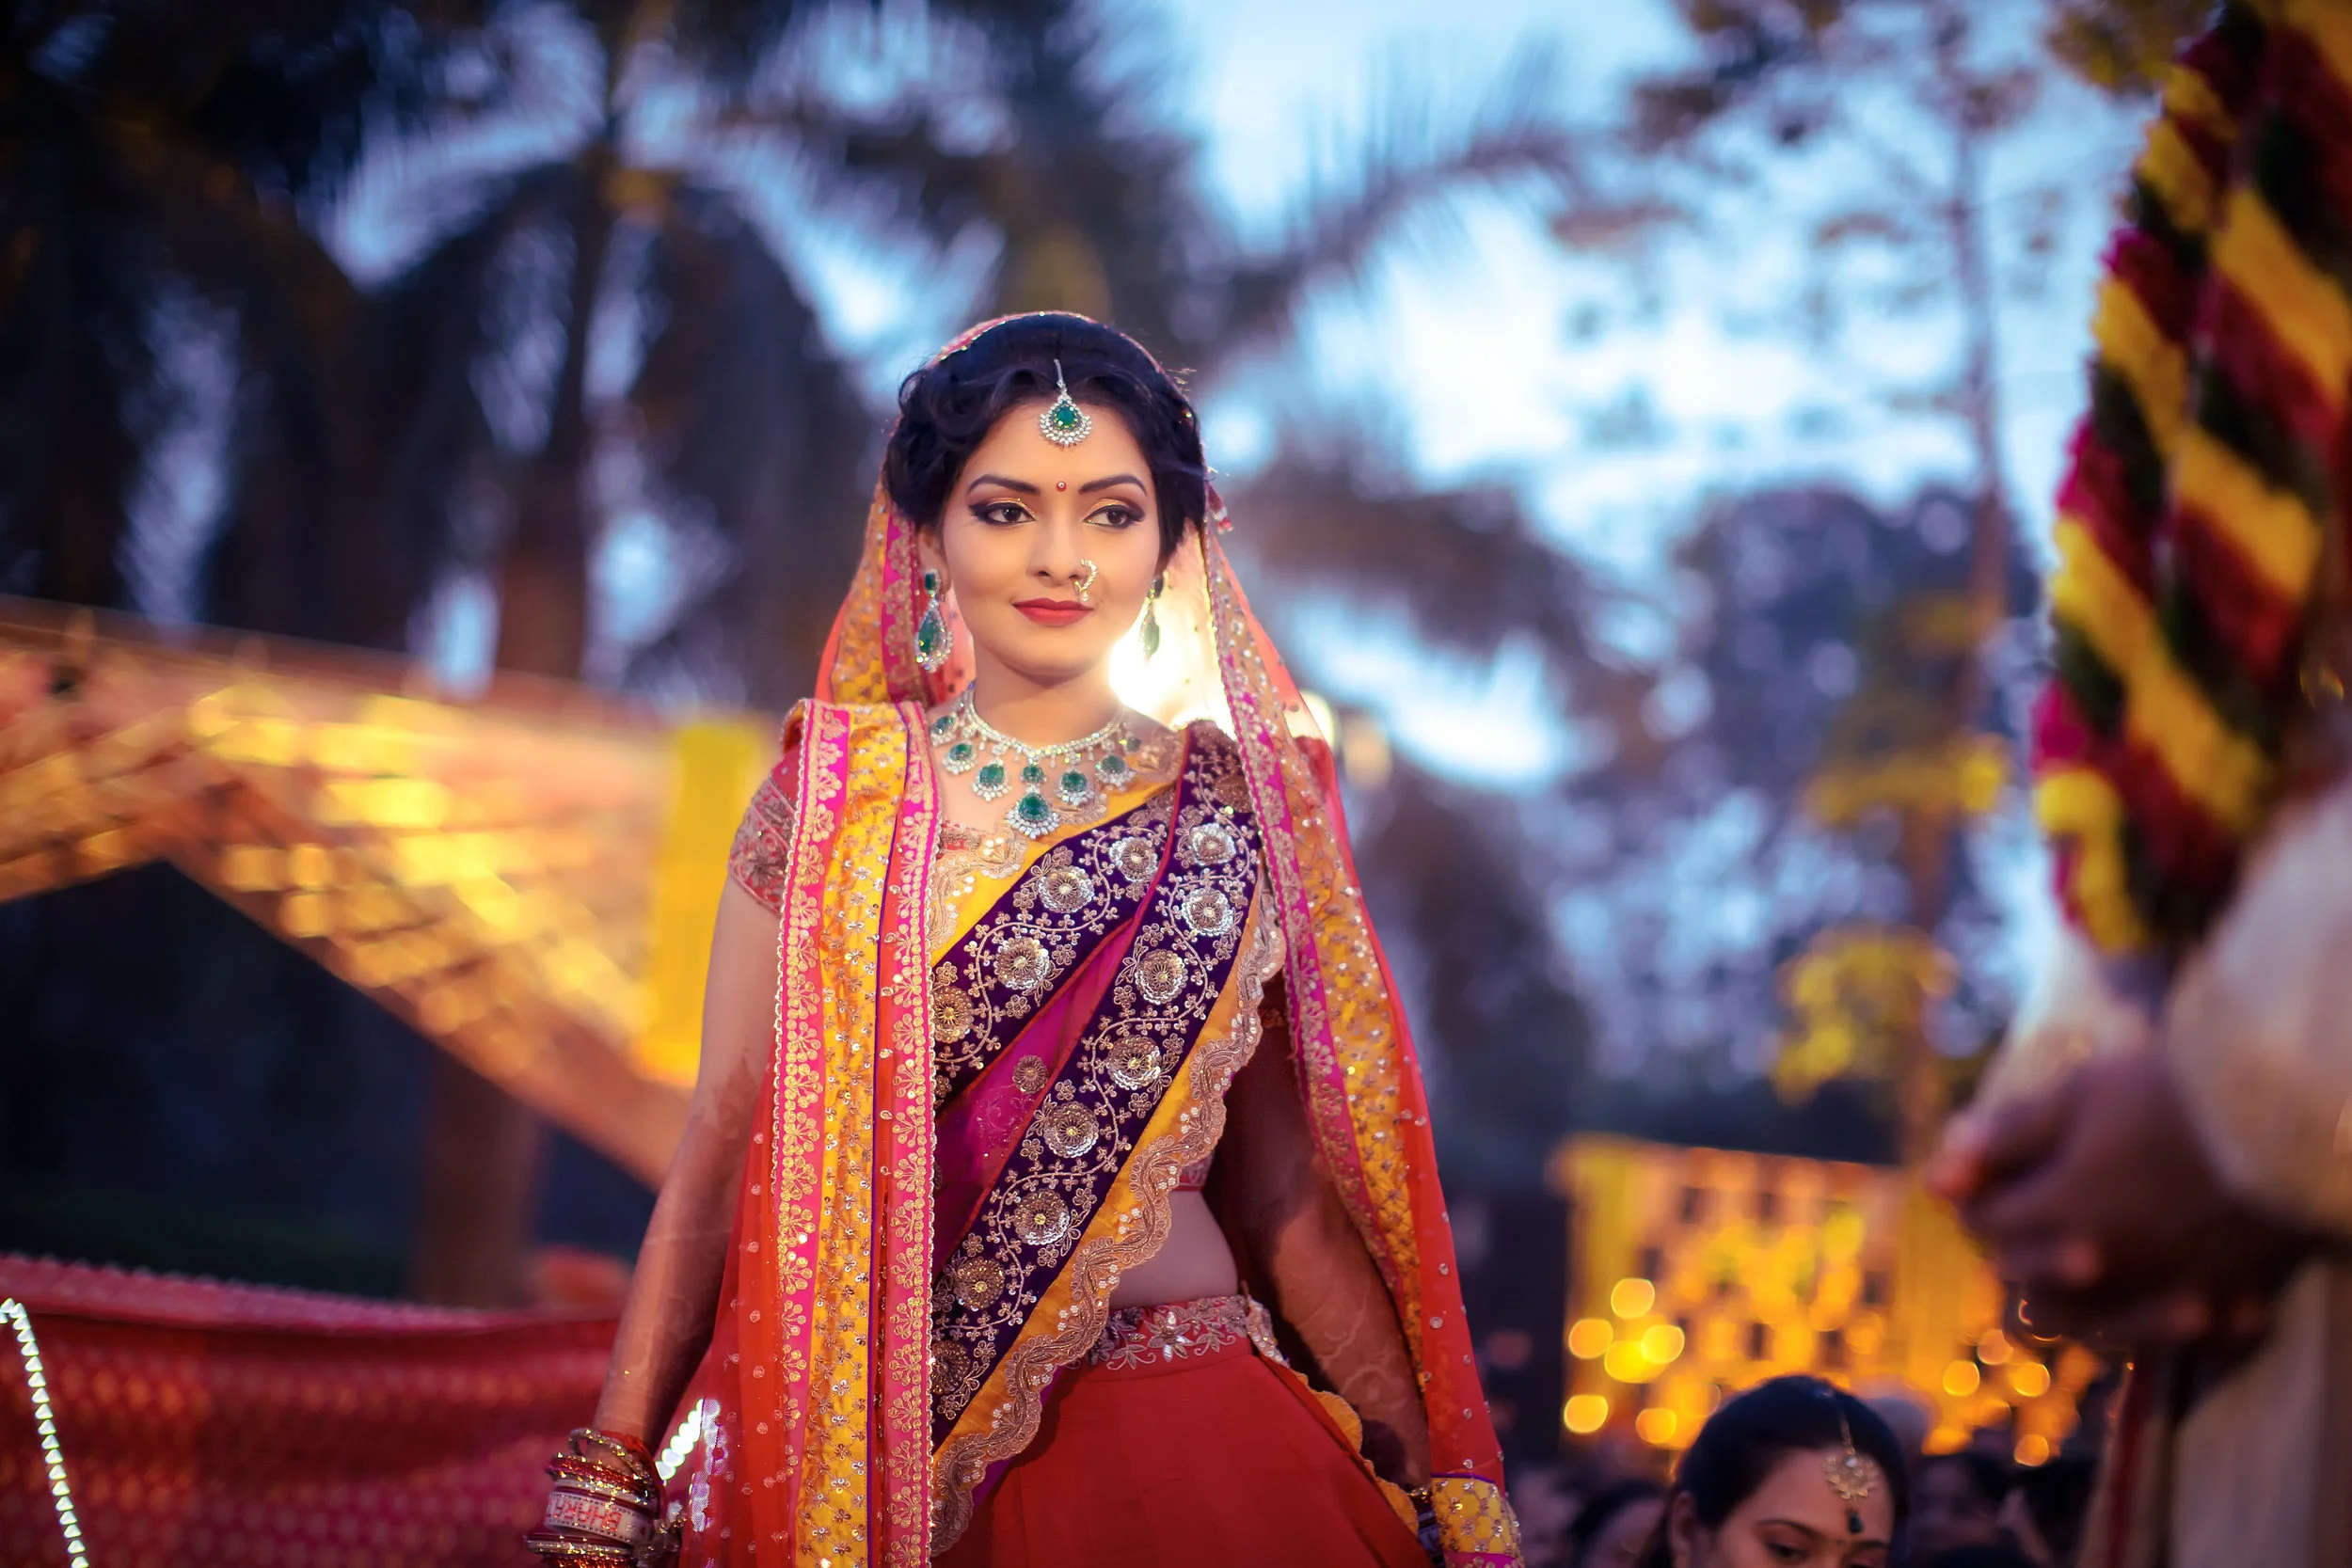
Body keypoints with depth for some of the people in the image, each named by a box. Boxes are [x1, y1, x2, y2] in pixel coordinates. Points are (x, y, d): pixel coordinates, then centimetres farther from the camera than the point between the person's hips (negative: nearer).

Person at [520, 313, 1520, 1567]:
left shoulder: (1237, 809, 5)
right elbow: (724, 1151, 0)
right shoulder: (836, 796, 3)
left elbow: (1286, 1195, 7)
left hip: (1185, 1447, 1)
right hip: (870, 1454, -1)